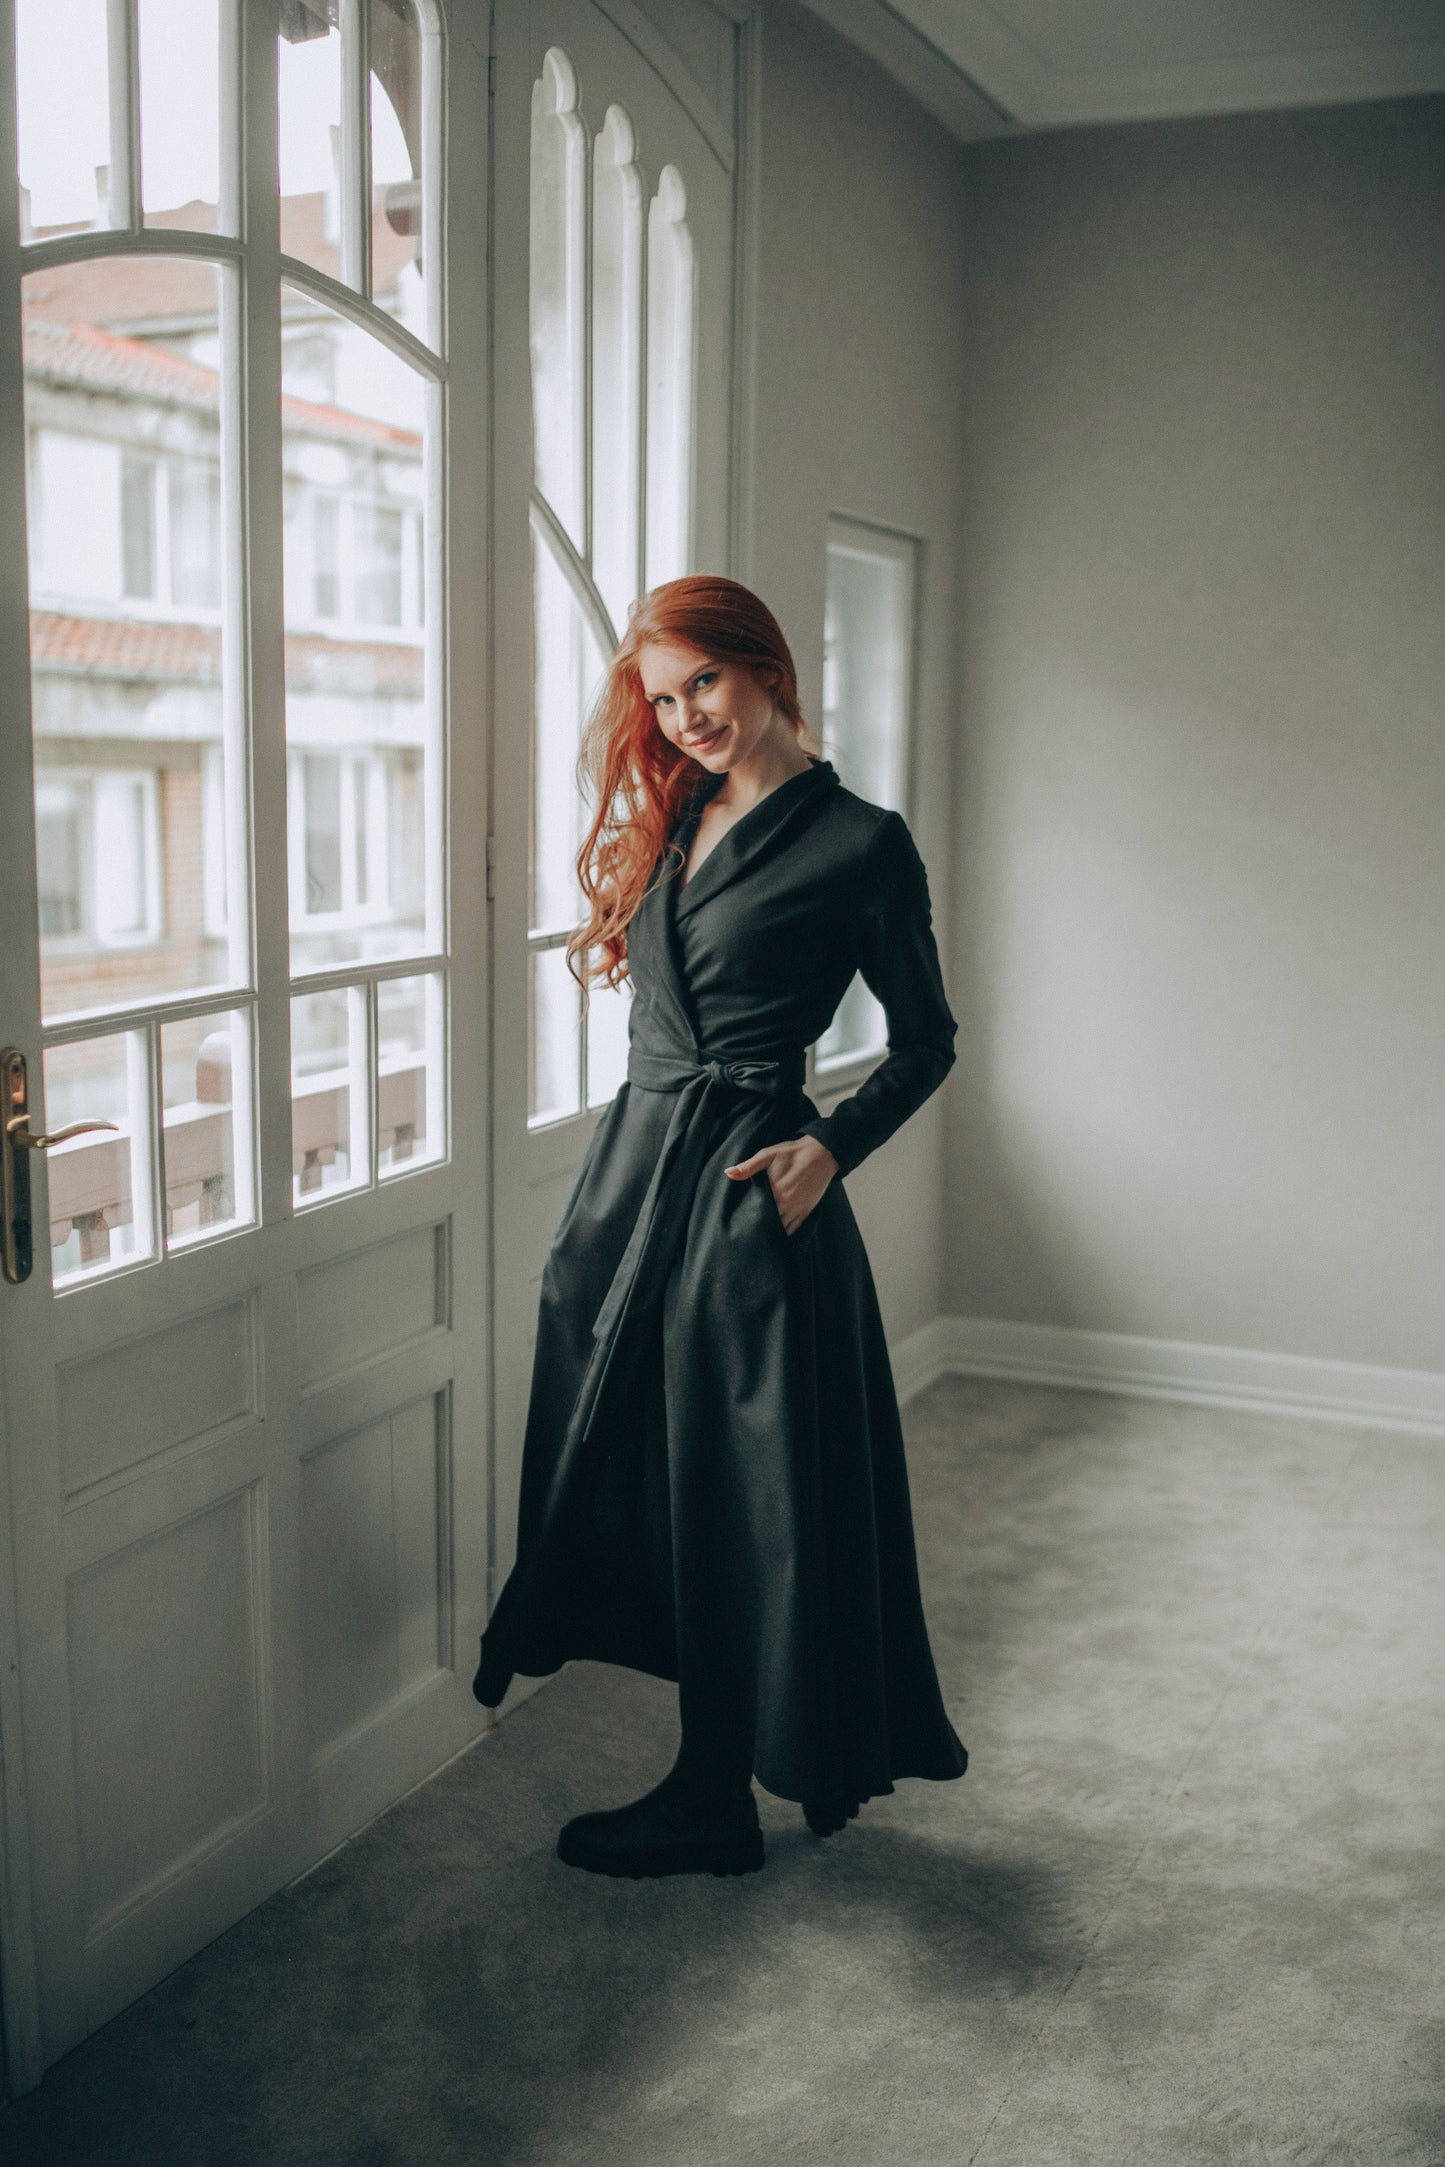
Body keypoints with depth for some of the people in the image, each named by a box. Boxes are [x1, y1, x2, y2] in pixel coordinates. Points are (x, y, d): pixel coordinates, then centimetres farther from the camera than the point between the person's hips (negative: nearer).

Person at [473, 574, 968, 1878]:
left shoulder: (859, 842, -6)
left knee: (740, 1489, 2)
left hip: (748, 1187, -7)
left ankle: (714, 1802, 19)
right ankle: (716, 1778, 28)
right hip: (630, 1167, 8)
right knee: (633, 1467, 12)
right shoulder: (668, 820, 13)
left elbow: (925, 1042, -1)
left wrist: (830, 1149, -14)